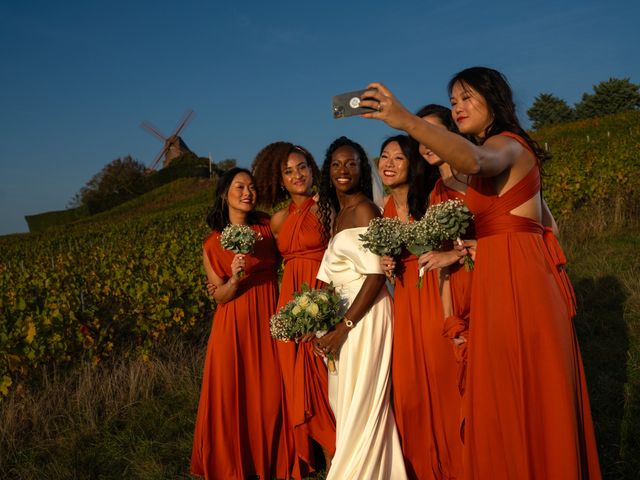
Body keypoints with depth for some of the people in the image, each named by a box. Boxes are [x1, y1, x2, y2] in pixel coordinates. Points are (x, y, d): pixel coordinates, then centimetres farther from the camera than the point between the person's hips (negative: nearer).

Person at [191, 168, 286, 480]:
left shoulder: (267, 226, 4)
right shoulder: (213, 244, -2)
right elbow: (219, 296, -4)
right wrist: (235, 279, -21)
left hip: (268, 322, 2)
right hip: (234, 328, -2)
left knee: (269, 394, 7)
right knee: (232, 396, 3)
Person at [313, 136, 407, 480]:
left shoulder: (364, 209, -10)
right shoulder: (336, 214, 15)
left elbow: (376, 275, -17)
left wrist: (342, 327, -18)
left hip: (365, 317, -9)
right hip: (343, 317, 9)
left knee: (361, 403, -1)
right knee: (347, 402, 14)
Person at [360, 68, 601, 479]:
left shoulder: (506, 144, -8)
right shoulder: (513, 152, 22)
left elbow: (473, 160, -35)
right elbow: (544, 221, 23)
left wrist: (407, 121, -44)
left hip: (514, 281, -10)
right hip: (503, 280, 10)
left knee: (517, 400, -1)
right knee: (518, 398, 15)